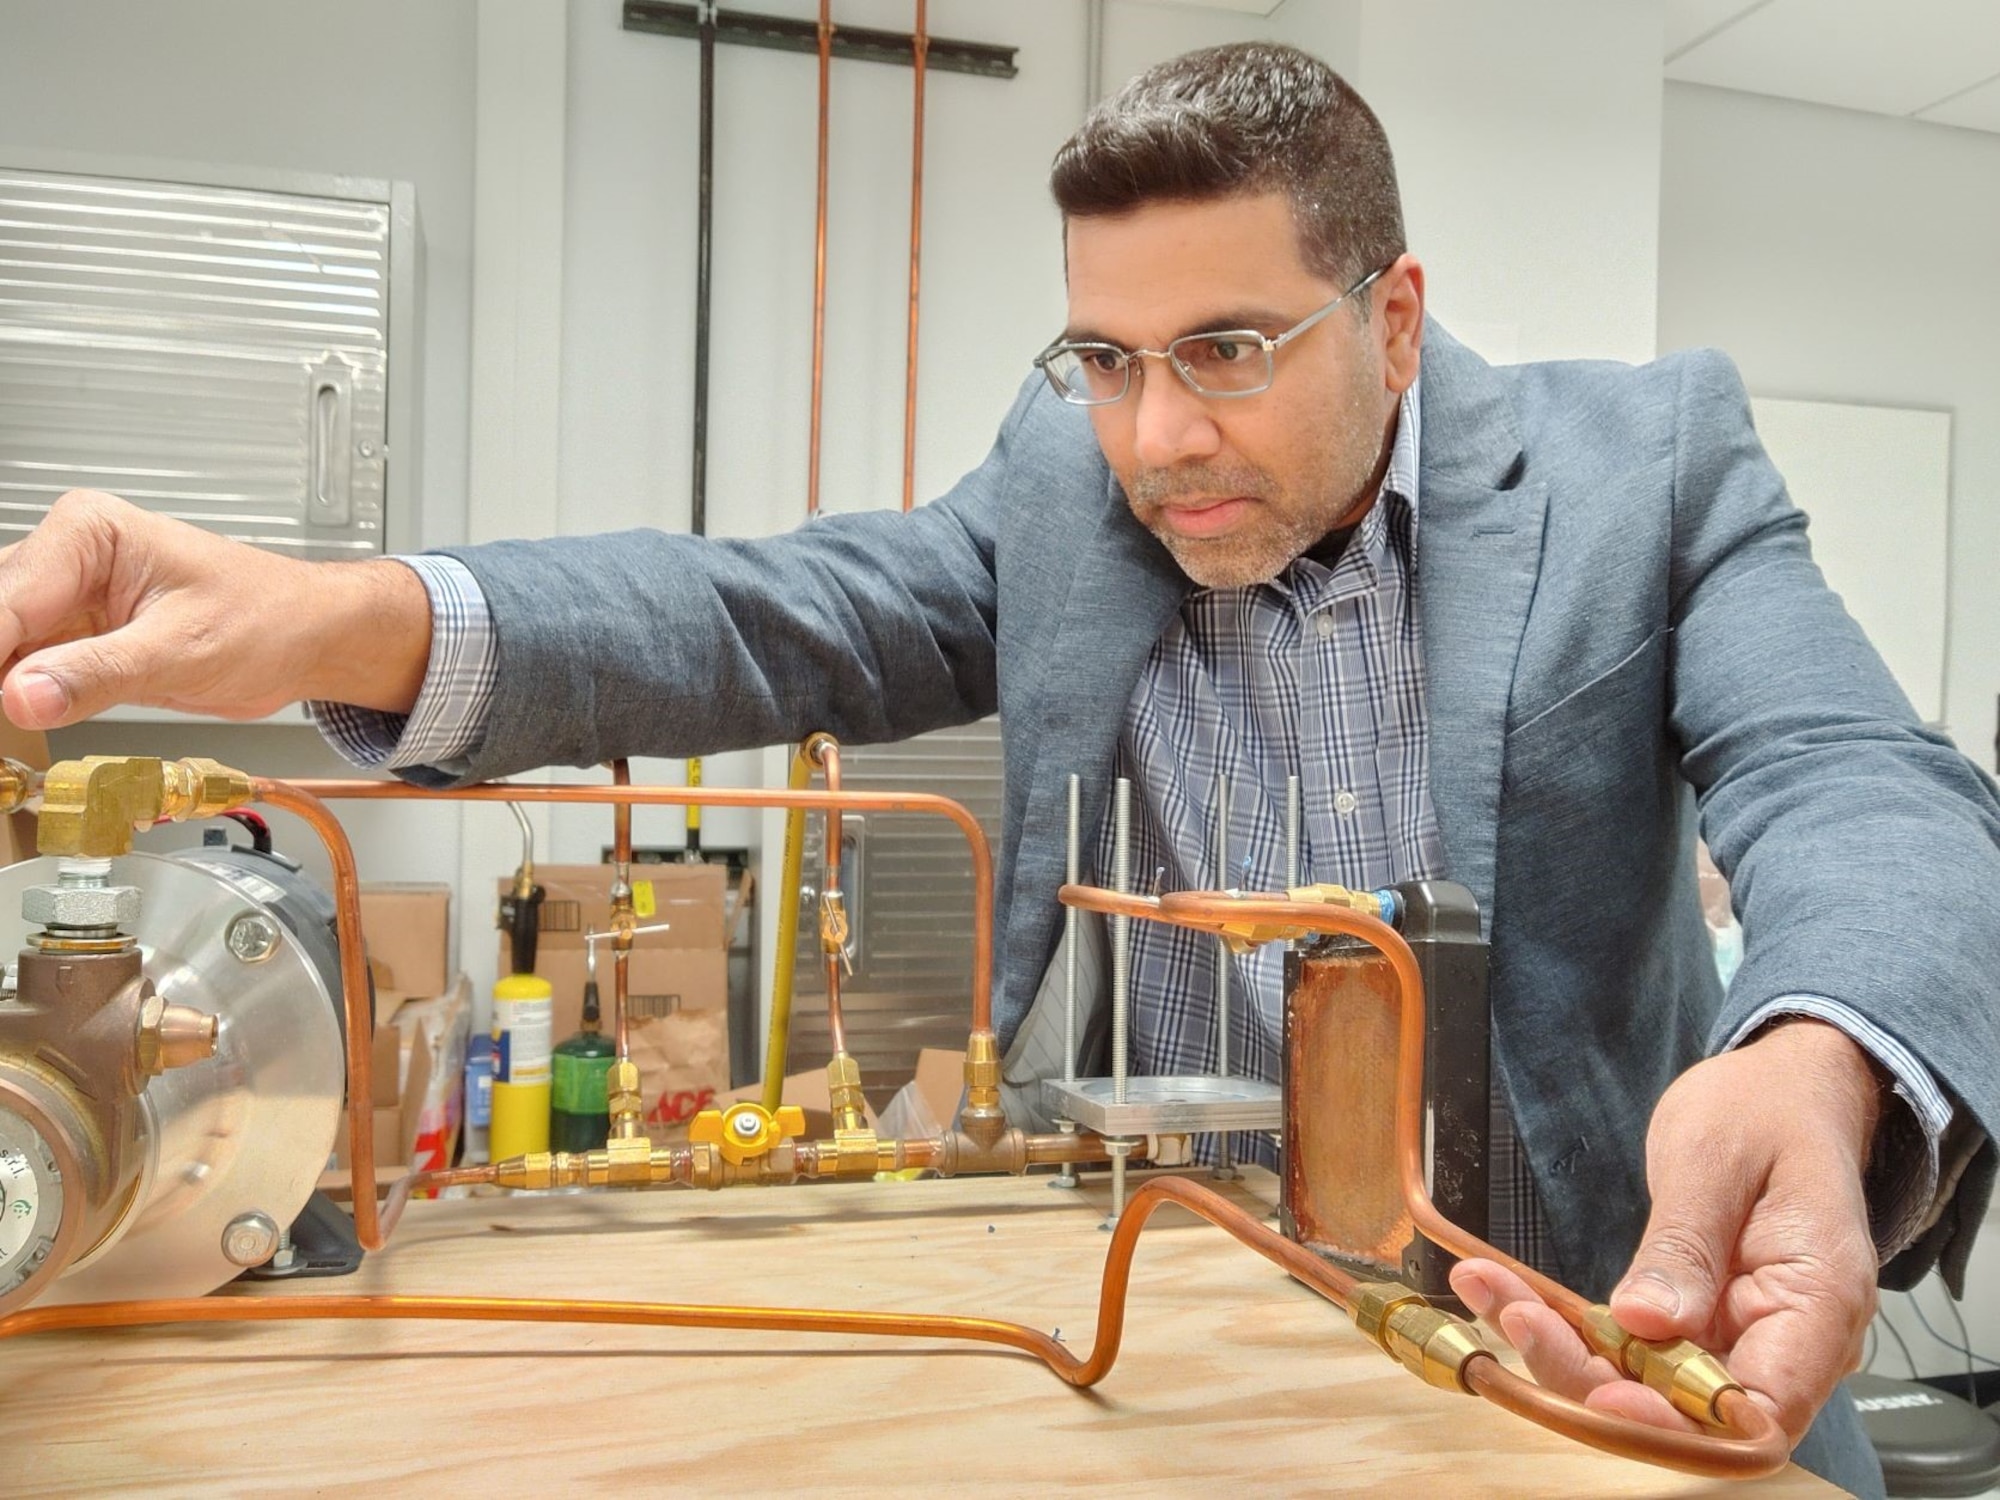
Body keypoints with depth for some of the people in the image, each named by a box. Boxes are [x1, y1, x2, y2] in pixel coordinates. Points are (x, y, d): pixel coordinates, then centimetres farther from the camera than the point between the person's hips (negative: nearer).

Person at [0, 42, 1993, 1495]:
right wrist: (341, 618, -30)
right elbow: (773, 615, -12)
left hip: (1599, 1332, 0)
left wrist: (1815, 1072, -42)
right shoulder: (1063, 487, -1)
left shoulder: (1654, 460, -6)